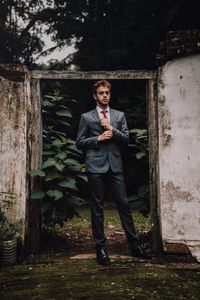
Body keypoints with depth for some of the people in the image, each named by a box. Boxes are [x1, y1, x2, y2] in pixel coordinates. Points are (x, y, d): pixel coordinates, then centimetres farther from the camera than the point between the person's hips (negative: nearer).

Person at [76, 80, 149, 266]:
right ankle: (100, 247, 11)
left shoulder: (119, 116, 14)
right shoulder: (86, 117, 8)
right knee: (97, 208, 3)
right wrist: (98, 138, -9)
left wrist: (111, 129, -8)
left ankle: (134, 244, 11)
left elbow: (126, 139, 6)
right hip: (96, 167, -2)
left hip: (115, 166, 2)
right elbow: (79, 142, 5)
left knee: (123, 204, 1)